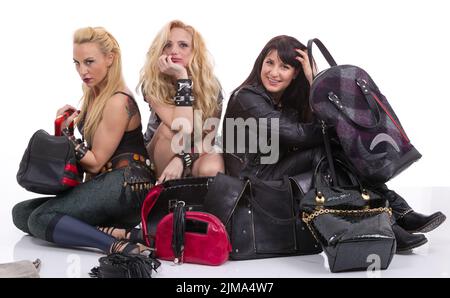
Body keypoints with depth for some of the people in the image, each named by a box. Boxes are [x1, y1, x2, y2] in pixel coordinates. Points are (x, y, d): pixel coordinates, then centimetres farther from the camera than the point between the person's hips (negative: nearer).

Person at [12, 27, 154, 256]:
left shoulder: (117, 102, -13)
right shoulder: (94, 95, 14)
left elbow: (95, 163, -10)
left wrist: (65, 132, -14)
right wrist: (74, 120, 6)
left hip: (125, 186, -10)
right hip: (103, 184, 10)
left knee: (40, 218, -20)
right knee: (21, 213, -1)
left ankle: (120, 245, -27)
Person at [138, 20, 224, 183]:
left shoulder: (210, 85, -13)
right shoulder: (152, 84, -19)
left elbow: (208, 137, -15)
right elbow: (183, 127, -33)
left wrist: (182, 159, -33)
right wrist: (182, 77, -34)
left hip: (197, 153, 0)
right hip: (160, 156, 0)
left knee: (210, 169, -35)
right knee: (169, 128, -33)